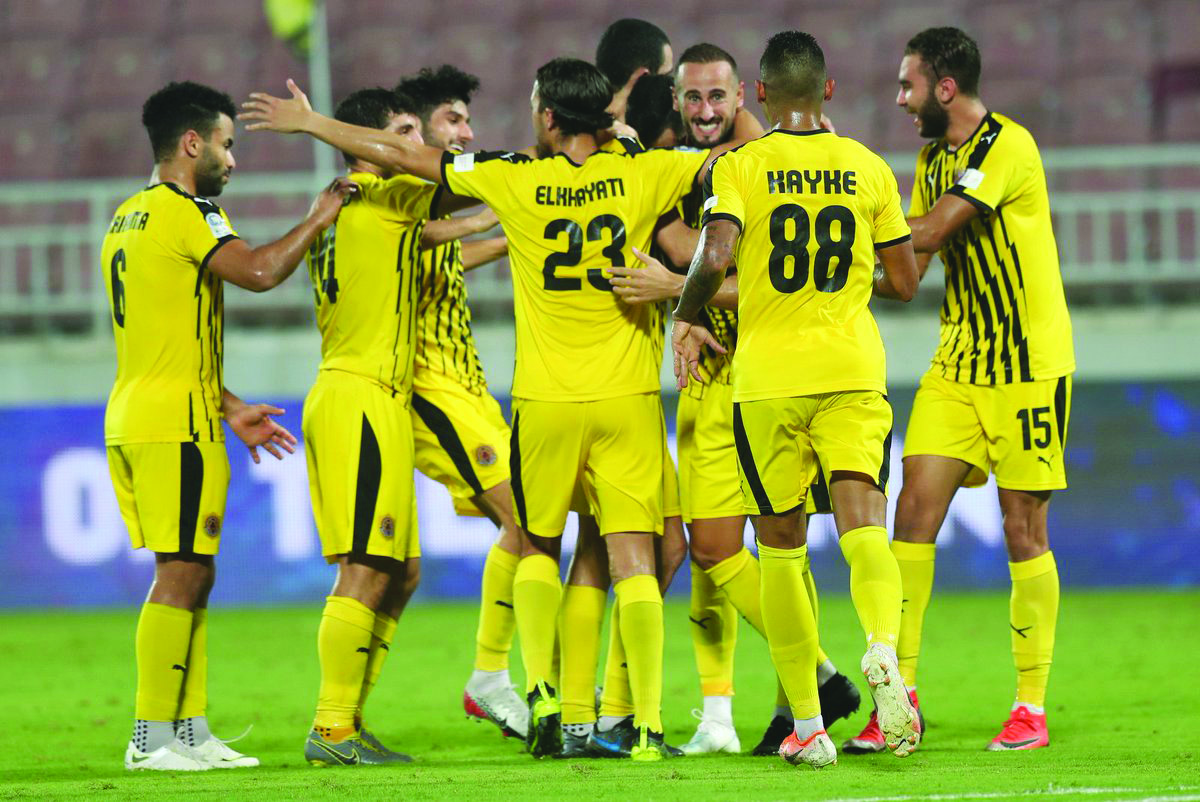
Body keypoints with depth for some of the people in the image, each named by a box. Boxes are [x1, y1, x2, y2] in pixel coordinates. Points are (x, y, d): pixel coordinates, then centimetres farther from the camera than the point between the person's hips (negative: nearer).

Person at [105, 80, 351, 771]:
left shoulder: (128, 218, 19)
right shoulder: (185, 213, -11)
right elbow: (258, 271, -26)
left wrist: (230, 408, 26)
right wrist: (317, 220, -10)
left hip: (135, 415, 10)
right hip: (175, 423, -10)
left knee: (192, 573, 13)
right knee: (181, 574, -7)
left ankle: (192, 731, 13)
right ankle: (153, 738, -8)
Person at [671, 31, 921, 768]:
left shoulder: (739, 167, -2)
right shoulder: (868, 168, 6)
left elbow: (715, 259, -17)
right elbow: (904, 282, 9)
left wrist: (686, 320, 1)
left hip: (768, 375, -1)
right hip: (853, 369, 1)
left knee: (782, 545, 10)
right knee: (862, 524, -7)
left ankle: (808, 726, 12)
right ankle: (884, 650, -39)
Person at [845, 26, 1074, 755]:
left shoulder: (1008, 147, -15)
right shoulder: (933, 158, 11)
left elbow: (924, 237, -20)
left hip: (1029, 365, -7)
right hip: (958, 362, 7)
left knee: (1024, 529, -3)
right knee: (916, 510, -4)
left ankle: (1032, 706, 5)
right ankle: (900, 694, -3)